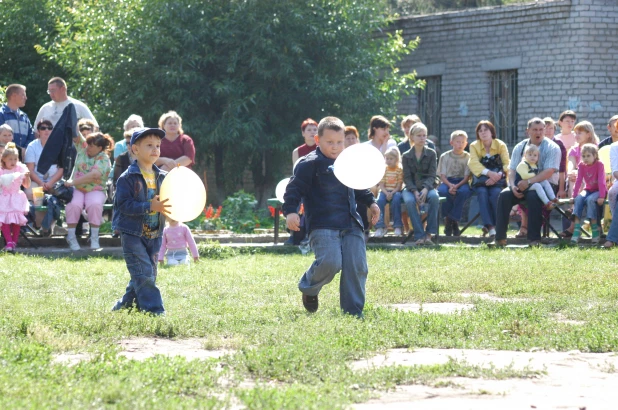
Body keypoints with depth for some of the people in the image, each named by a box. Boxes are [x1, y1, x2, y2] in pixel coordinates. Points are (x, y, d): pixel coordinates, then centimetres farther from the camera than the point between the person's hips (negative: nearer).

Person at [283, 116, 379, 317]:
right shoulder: (310, 164, -3)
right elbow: (295, 188, -8)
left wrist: (371, 202, 28)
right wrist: (290, 211, -20)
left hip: (351, 225, 7)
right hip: (323, 225, -7)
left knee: (357, 267, -3)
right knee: (330, 263, -23)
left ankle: (353, 311, 6)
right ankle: (308, 288, 9)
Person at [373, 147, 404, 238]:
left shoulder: (400, 169, 0)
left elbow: (399, 185, -4)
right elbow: (381, 185, 2)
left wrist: (392, 193, -19)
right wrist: (386, 193, -16)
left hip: (396, 191, -2)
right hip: (385, 191, 2)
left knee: (396, 200, -35)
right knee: (380, 200, -29)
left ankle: (397, 226, -26)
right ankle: (380, 226, -26)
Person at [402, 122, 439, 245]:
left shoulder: (431, 153, 6)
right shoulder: (406, 156, 6)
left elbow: (432, 175, -2)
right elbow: (407, 177, -1)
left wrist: (425, 189, -21)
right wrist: (415, 191, -19)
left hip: (428, 187, 0)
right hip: (411, 188, 0)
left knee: (434, 197, -35)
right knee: (409, 201, -34)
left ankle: (429, 234, -32)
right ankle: (419, 235, -35)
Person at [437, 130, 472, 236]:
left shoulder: (468, 157, 6)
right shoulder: (445, 156, 7)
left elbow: (467, 177, -2)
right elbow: (442, 175, 1)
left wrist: (457, 186, -20)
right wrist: (450, 185, -19)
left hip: (462, 182, -1)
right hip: (447, 182, 1)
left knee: (464, 191, -38)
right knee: (441, 191, -36)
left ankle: (453, 219, -25)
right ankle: (448, 218, -15)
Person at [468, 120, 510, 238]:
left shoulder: (500, 145, 6)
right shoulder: (474, 146, 8)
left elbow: (507, 163, -4)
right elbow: (474, 163, -9)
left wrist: (498, 175, -24)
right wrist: (489, 173, -25)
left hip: (498, 179, -1)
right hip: (481, 179, 1)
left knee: (496, 193, -33)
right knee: (482, 193, -31)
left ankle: (498, 225, -28)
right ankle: (491, 228, -40)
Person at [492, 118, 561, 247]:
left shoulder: (552, 148, -4)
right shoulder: (520, 147, 11)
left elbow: (549, 172, -16)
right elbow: (512, 170, 8)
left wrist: (528, 182, -24)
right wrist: (513, 186, -13)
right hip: (522, 186, 4)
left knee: (533, 196, -37)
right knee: (504, 195, -23)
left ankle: (534, 239, -32)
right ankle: (500, 238, -22)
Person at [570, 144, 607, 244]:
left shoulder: (599, 165, -15)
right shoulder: (581, 165, -2)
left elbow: (601, 181, -21)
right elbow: (578, 181, -7)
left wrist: (601, 197, -28)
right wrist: (574, 196, -15)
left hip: (599, 190, -4)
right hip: (588, 190, 4)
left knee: (590, 199, -35)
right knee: (579, 199, -28)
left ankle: (595, 232, -31)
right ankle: (577, 230, -35)